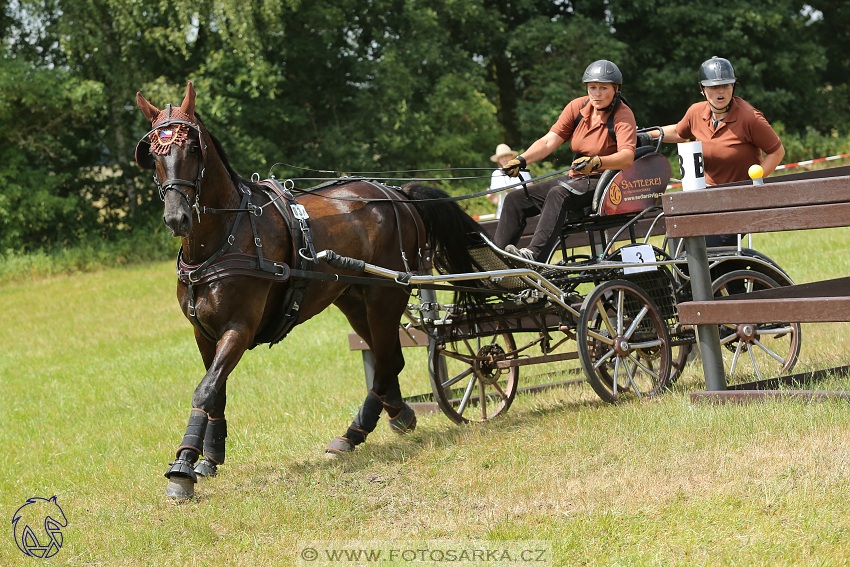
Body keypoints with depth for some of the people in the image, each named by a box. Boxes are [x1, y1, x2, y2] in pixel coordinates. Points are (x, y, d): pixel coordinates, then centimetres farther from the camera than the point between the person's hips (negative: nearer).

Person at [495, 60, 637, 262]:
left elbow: (627, 156, -27)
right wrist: (521, 160, -18)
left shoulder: (623, 115, -11)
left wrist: (596, 162, -44)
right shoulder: (577, 107, 5)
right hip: (577, 179, 7)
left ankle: (534, 255, -48)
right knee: (515, 199, -5)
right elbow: (549, 141, -1)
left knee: (558, 195, -36)